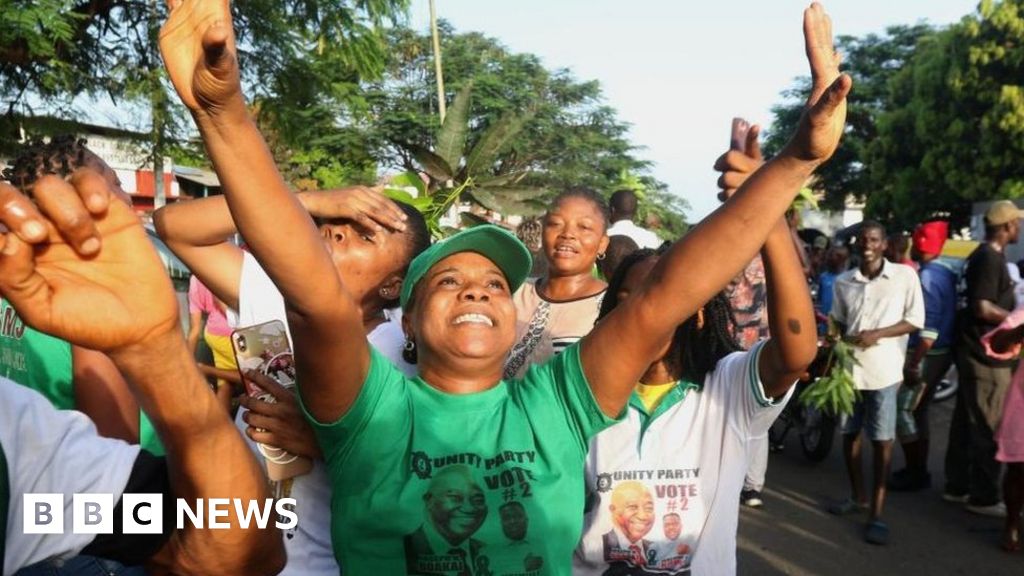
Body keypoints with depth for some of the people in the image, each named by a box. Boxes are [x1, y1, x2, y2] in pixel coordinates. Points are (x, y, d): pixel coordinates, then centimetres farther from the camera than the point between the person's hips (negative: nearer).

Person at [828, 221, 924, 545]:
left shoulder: (905, 276, -2)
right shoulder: (843, 282, 6)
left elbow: (916, 320, -3)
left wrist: (877, 334, -16)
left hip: (884, 370, -4)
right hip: (848, 367, 4)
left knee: (882, 439, -1)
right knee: (849, 434, 12)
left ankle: (877, 512, 5)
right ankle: (858, 496, 30)